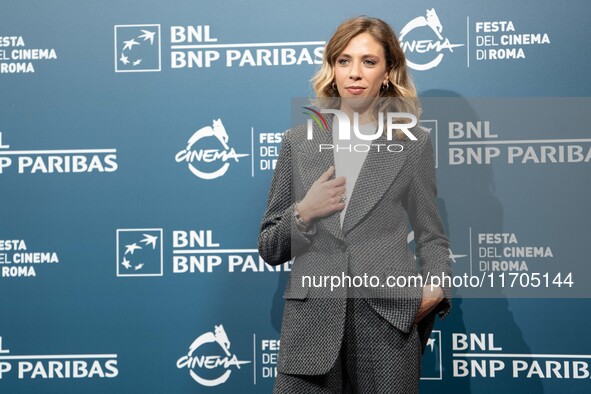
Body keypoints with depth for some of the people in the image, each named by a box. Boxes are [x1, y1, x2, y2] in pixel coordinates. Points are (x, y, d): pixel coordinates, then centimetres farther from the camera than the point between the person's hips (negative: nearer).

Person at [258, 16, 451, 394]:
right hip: (312, 321, 1)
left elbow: (431, 235, 10)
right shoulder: (299, 141, 10)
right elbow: (270, 249, 12)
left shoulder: (413, 143, 7)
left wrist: (436, 286, -9)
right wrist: (302, 213, -7)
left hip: (388, 319, -1)